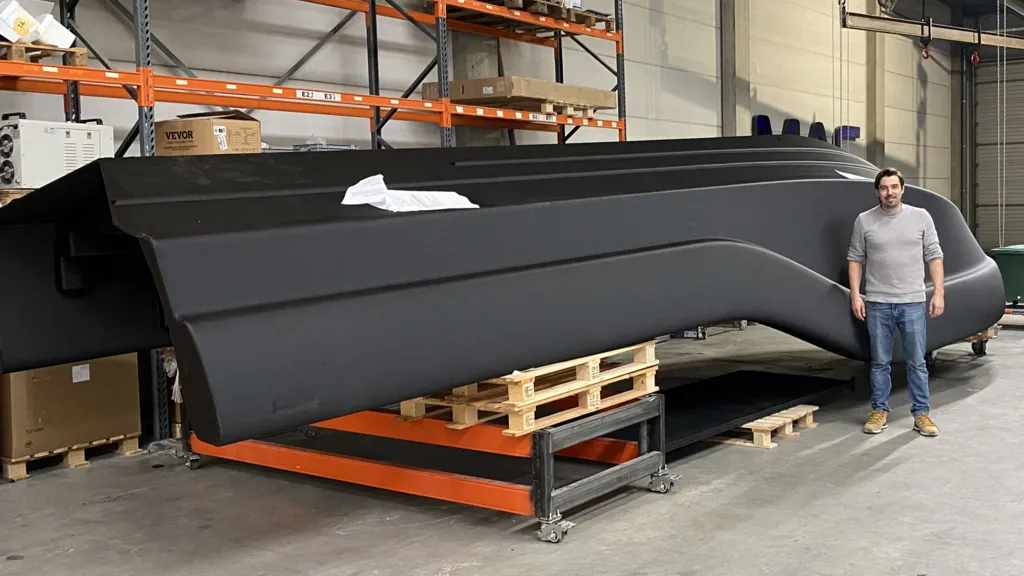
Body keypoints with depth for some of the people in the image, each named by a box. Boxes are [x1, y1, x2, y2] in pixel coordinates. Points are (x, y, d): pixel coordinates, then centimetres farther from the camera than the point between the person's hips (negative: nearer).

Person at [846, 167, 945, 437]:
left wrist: (939, 292, -3)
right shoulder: (864, 221, 2)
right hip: (877, 304, 0)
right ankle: (879, 411, 18)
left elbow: (934, 256, 3)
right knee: (879, 362, 8)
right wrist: (855, 295, -2)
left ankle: (921, 413, 13)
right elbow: (855, 259, 5)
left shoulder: (921, 217, 2)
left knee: (917, 362, 5)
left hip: (913, 302, 0)